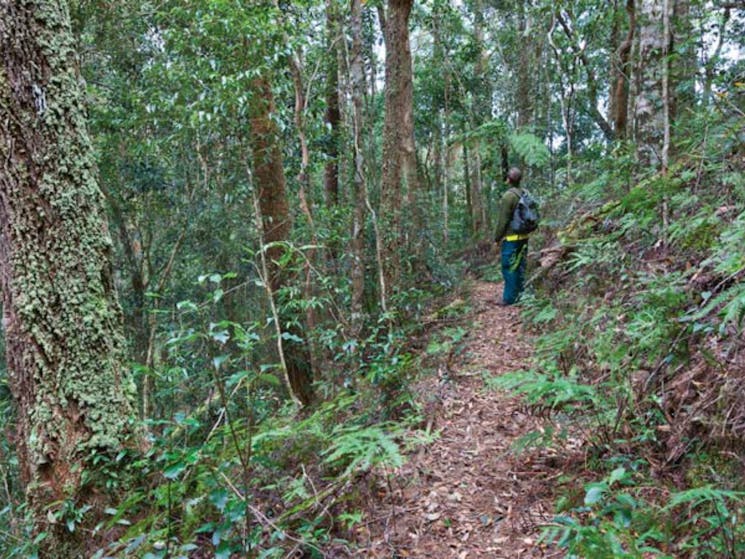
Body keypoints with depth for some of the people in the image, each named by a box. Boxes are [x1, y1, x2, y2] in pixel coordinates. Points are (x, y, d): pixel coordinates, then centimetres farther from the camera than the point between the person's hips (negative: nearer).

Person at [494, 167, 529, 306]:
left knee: (509, 268, -1)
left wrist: (497, 238, -6)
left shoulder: (508, 196, -16)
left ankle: (509, 298, 2)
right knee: (520, 267, 14)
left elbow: (503, 220, -15)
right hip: (524, 237, 8)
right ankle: (520, 295, 21)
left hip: (511, 238, -7)